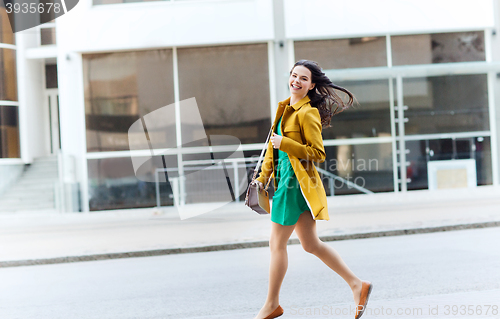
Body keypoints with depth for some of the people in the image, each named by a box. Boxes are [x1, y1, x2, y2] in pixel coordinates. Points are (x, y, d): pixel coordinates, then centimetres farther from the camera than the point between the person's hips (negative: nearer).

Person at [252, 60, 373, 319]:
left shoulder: (307, 113, -13)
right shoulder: (285, 107, 15)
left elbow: (318, 154, -15)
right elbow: (274, 145, 21)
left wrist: (285, 143, -18)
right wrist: (263, 176, 17)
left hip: (295, 182, -9)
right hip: (285, 178, 9)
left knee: (277, 244, 0)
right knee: (311, 244, 12)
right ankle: (357, 285, 17)